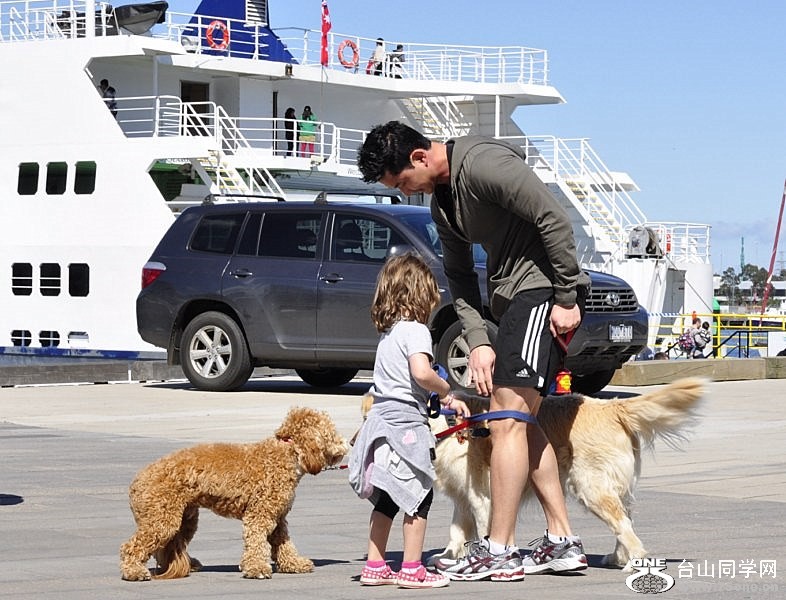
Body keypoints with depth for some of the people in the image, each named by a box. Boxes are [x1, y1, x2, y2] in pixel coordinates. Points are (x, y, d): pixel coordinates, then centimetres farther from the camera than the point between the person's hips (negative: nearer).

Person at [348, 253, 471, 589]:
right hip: (406, 422, -9)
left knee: (386, 498, 15)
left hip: (382, 419, 9)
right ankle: (412, 569, 0)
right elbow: (421, 373, -26)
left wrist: (445, 400, 20)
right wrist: (445, 390, -8)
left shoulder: (387, 332, 16)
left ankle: (374, 567, 19)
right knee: (419, 495, -1)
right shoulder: (415, 330, -10)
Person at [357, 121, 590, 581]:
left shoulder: (484, 164, -18)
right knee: (524, 422, 12)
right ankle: (563, 543, 17)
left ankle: (499, 552, -10)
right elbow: (460, 277, 13)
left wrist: (567, 298, -20)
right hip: (512, 300, 10)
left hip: (545, 290, -10)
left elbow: (555, 220, -22)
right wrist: (477, 341, 0)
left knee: (507, 420, -12)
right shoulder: (442, 203, 13)